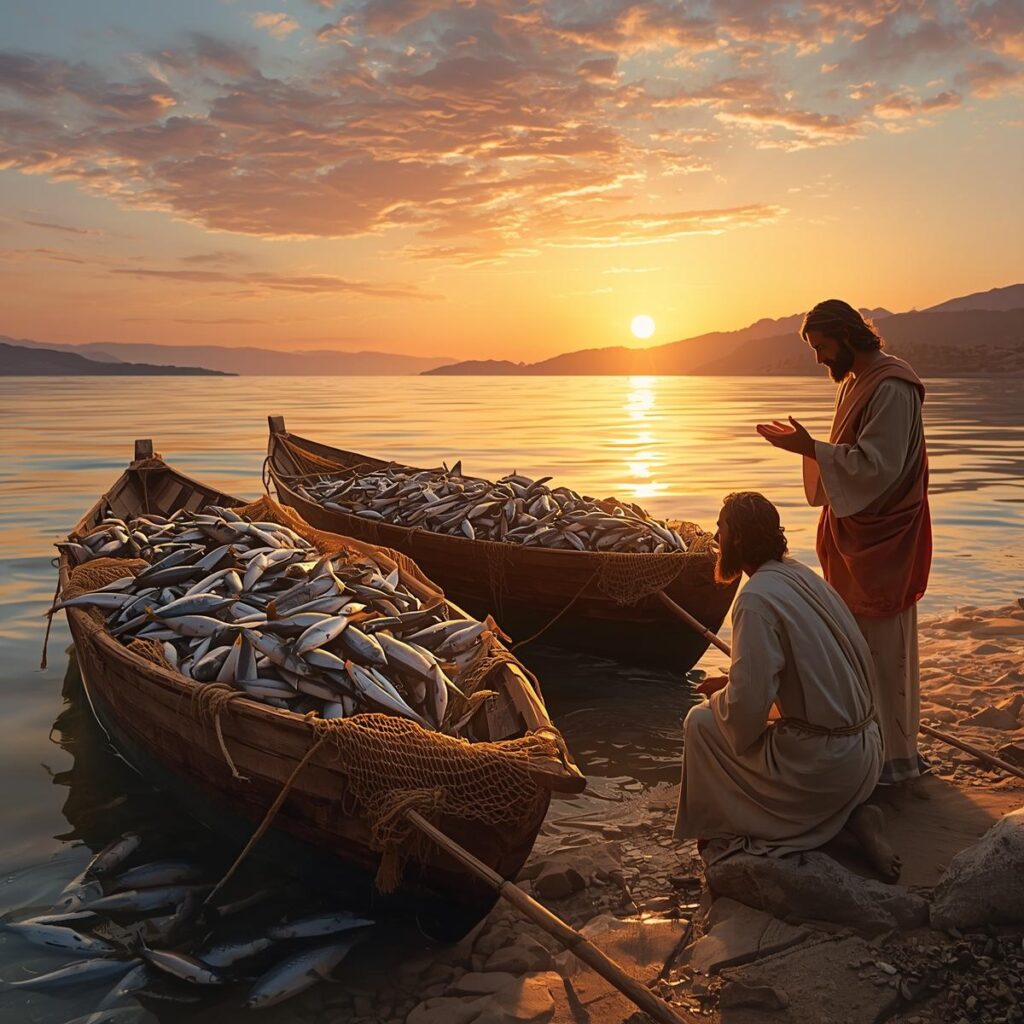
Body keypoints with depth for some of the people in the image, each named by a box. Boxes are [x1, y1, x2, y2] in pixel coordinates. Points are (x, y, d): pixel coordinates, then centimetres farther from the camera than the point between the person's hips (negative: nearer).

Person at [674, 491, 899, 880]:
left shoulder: (757, 599, -18)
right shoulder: (803, 576, 7)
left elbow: (746, 707, -21)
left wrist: (717, 697, 4)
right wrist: (732, 684, 16)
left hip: (818, 766, -8)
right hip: (865, 757, 8)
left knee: (701, 721, 6)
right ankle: (851, 814, 11)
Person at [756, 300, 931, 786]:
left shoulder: (891, 389, -18)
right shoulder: (855, 383, 12)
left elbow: (876, 466, -24)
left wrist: (811, 448, -24)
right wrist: (806, 445, 4)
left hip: (882, 541, -10)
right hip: (856, 536, 10)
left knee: (881, 645, -2)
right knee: (859, 641, 16)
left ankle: (895, 755, 11)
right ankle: (873, 743, 28)